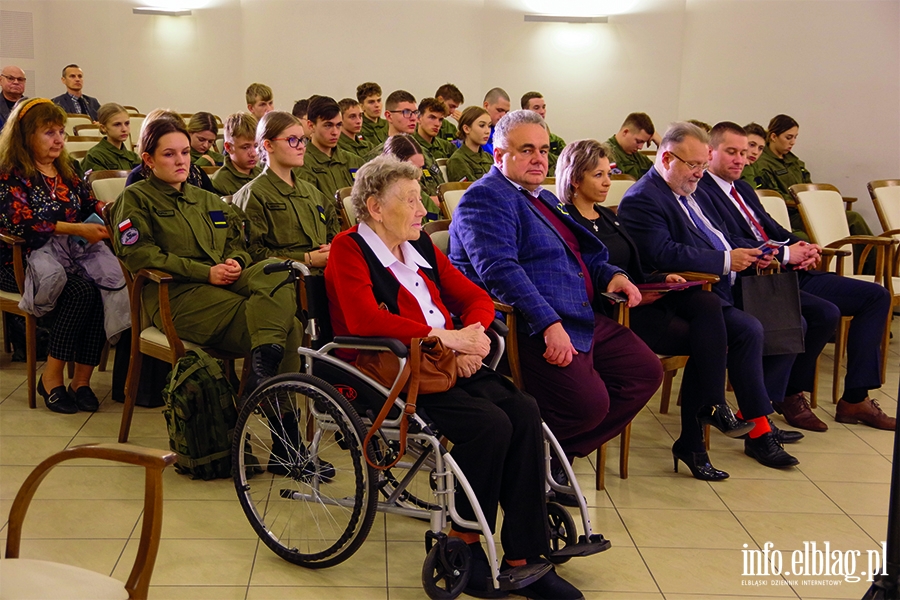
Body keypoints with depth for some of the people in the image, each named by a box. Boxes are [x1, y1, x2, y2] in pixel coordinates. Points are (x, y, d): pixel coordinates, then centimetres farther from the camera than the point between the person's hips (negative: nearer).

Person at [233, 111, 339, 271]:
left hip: (326, 273, 7)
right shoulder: (253, 195, 4)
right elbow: (252, 253, -6)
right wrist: (308, 259, -10)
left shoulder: (311, 191, 28)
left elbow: (334, 234, 31)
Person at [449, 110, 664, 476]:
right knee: (589, 402, -25)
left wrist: (612, 275, 11)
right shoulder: (484, 198, -8)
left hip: (585, 320, 11)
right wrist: (549, 324, -30)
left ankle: (561, 455, 9)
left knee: (646, 372, 5)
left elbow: (579, 254, 34)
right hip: (530, 329, -10)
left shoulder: (544, 199, 24)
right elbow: (500, 270, -22)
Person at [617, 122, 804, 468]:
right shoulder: (642, 199, -12)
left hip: (727, 286, 10)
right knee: (748, 330, -29)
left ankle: (755, 412, 7)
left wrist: (749, 255, 5)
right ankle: (758, 432, -18)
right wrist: (727, 260, -22)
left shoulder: (692, 191, 20)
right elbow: (664, 254, -25)